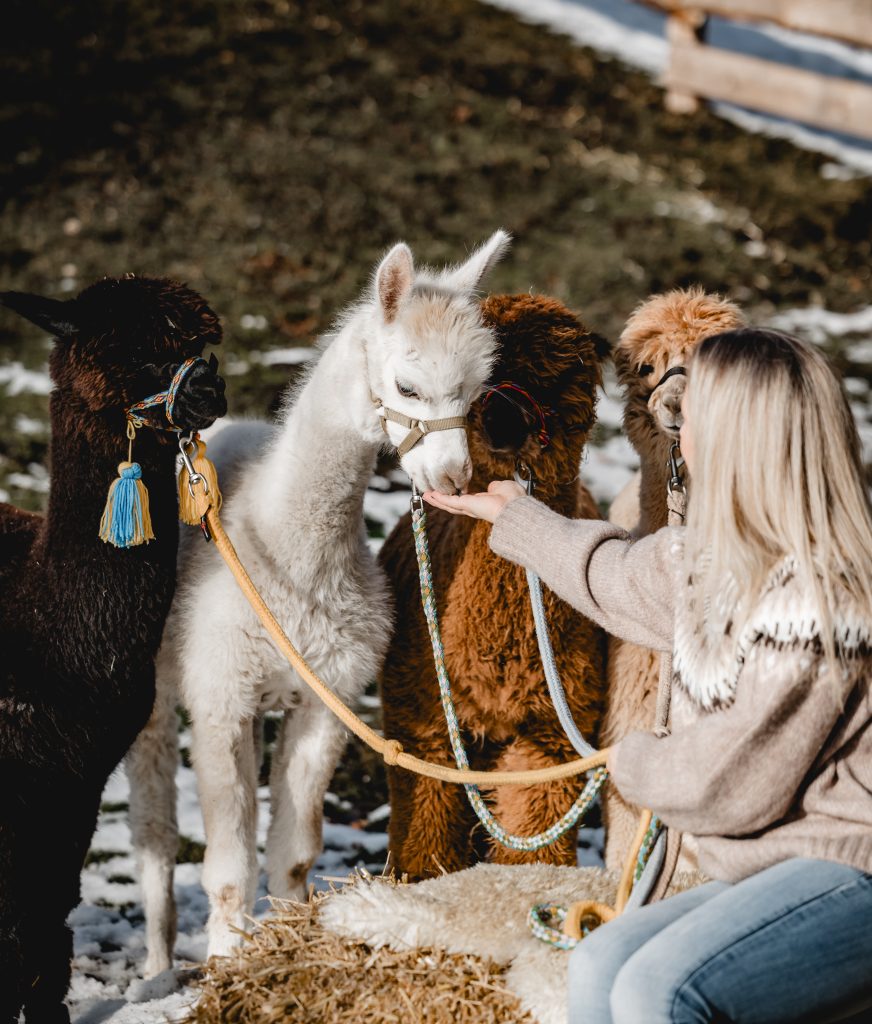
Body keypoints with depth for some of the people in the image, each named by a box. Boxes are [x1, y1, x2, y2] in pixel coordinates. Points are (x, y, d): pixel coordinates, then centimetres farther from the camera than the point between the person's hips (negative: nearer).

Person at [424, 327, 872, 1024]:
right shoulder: (722, 560, 8)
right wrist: (513, 515, 44)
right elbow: (623, 578, 30)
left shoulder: (809, 605, -23)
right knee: (599, 967, -1)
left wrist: (632, 764, 3)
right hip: (783, 870, 10)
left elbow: (728, 786, -18)